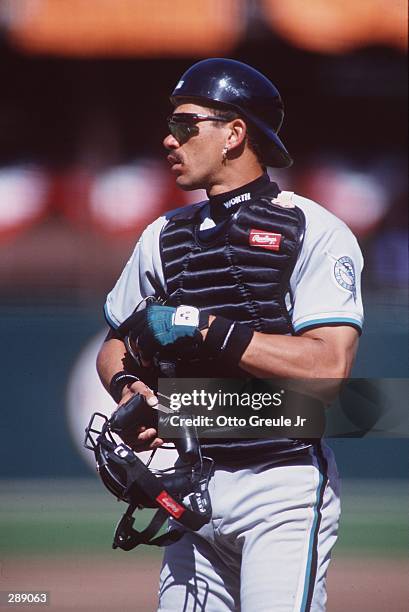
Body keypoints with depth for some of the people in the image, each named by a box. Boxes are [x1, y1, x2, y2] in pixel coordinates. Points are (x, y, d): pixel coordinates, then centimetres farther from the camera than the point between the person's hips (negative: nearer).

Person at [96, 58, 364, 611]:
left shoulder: (315, 232, -7)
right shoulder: (164, 238, 13)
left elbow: (329, 365, -18)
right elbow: (115, 345, 22)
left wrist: (205, 327, -18)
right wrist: (128, 388, -2)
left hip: (286, 488, -6)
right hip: (196, 485, 6)